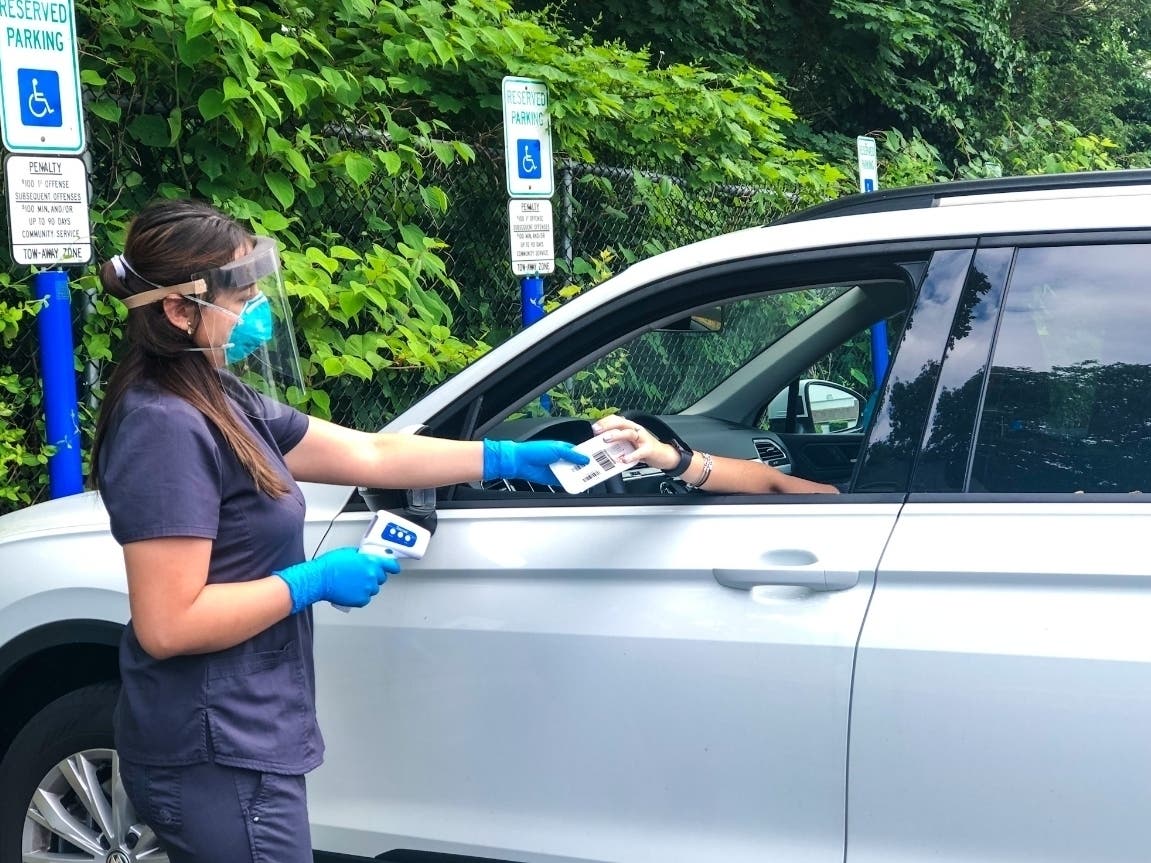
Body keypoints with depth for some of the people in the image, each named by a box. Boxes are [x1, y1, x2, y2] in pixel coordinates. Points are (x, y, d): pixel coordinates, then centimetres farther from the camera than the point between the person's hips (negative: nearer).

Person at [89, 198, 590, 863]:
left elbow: (370, 454, 14)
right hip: (219, 758, -10)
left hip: (238, 741, 10)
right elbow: (167, 625, -26)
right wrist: (315, 582, -17)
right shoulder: (167, 426, -21)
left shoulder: (222, 403, 8)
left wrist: (510, 458, 13)